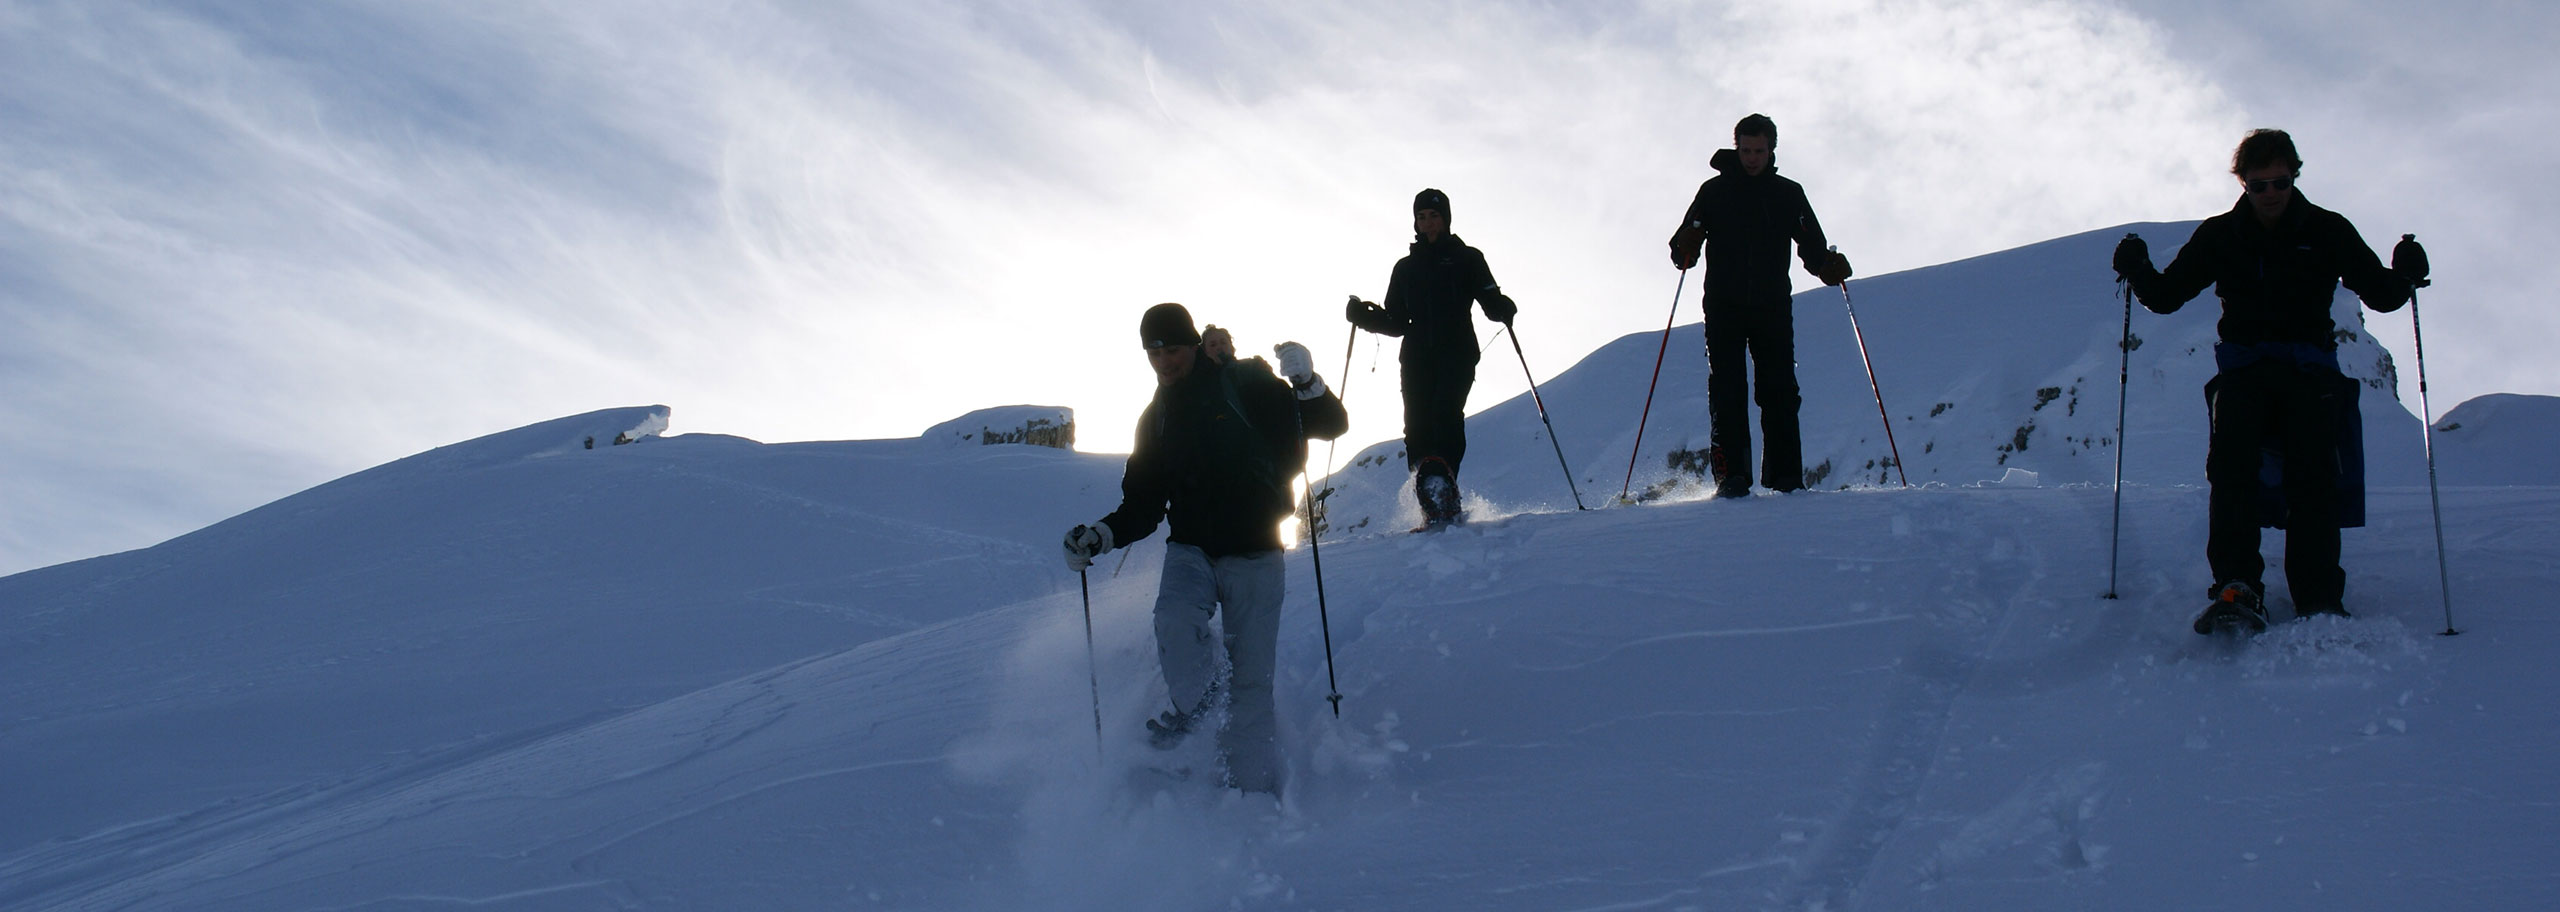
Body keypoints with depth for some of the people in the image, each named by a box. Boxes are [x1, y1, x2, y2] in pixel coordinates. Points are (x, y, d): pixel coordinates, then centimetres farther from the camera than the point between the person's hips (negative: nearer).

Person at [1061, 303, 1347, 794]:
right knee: (1176, 622, -30)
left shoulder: (1246, 385, 0)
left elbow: (1331, 424, -1)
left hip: (1254, 555, -3)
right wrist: (1101, 536, 1)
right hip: (1191, 549, 3)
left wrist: (1307, 384, -21)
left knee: (1251, 682, -7)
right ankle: (1195, 707, -8)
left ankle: (1253, 789, 0)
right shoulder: (1156, 418, 15)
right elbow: (1143, 505, 18)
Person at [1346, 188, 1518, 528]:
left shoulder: (1466, 259, 13)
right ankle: (1433, 510, -13)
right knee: (1418, 427, -11)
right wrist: (1366, 316, 3)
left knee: (1446, 414, -24)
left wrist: (1503, 308, -18)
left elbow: (1490, 301, 5)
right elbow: (1397, 322, 22)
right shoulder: (1405, 268, 22)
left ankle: (1442, 488, -36)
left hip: (1457, 353, -3)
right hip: (1417, 358, 3)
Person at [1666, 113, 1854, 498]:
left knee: (1780, 391, -3)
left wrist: (1830, 266, -13)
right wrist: (1686, 249, -22)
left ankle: (1785, 476, 0)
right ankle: (1730, 475, -9)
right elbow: (1684, 242, 2)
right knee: (1727, 391, -8)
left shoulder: (1788, 194, 11)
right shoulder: (1714, 191, 7)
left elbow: (1812, 248, 8)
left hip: (1773, 307, 1)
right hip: (1724, 307, -1)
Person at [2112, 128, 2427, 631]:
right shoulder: (2220, 235, 11)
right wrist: (2139, 272, -5)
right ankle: (2237, 586, -36)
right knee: (2230, 458, -26)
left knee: (2311, 468, -24)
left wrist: (2404, 275, -11)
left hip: (2309, 367, -1)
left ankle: (2320, 600, -26)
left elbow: (2379, 294, 10)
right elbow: (2167, 296, 15)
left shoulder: (2327, 231, 8)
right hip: (2243, 366, 1)